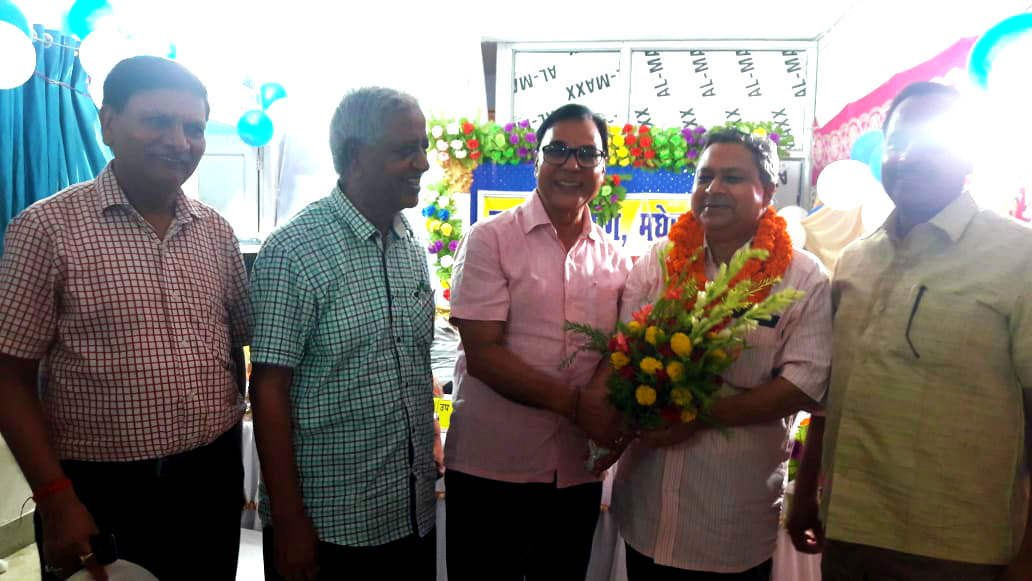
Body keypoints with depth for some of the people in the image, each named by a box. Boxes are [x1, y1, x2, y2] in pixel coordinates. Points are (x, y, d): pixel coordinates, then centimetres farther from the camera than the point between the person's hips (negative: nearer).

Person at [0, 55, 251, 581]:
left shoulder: (216, 232, 3)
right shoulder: (47, 227, -9)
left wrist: (229, 452, 10)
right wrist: (55, 499, -12)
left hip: (213, 481, 4)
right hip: (101, 496, -4)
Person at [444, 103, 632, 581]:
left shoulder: (614, 259, 7)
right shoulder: (490, 240, -6)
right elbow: (482, 356, -14)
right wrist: (574, 403, -19)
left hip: (578, 473, 4)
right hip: (490, 469, -4)